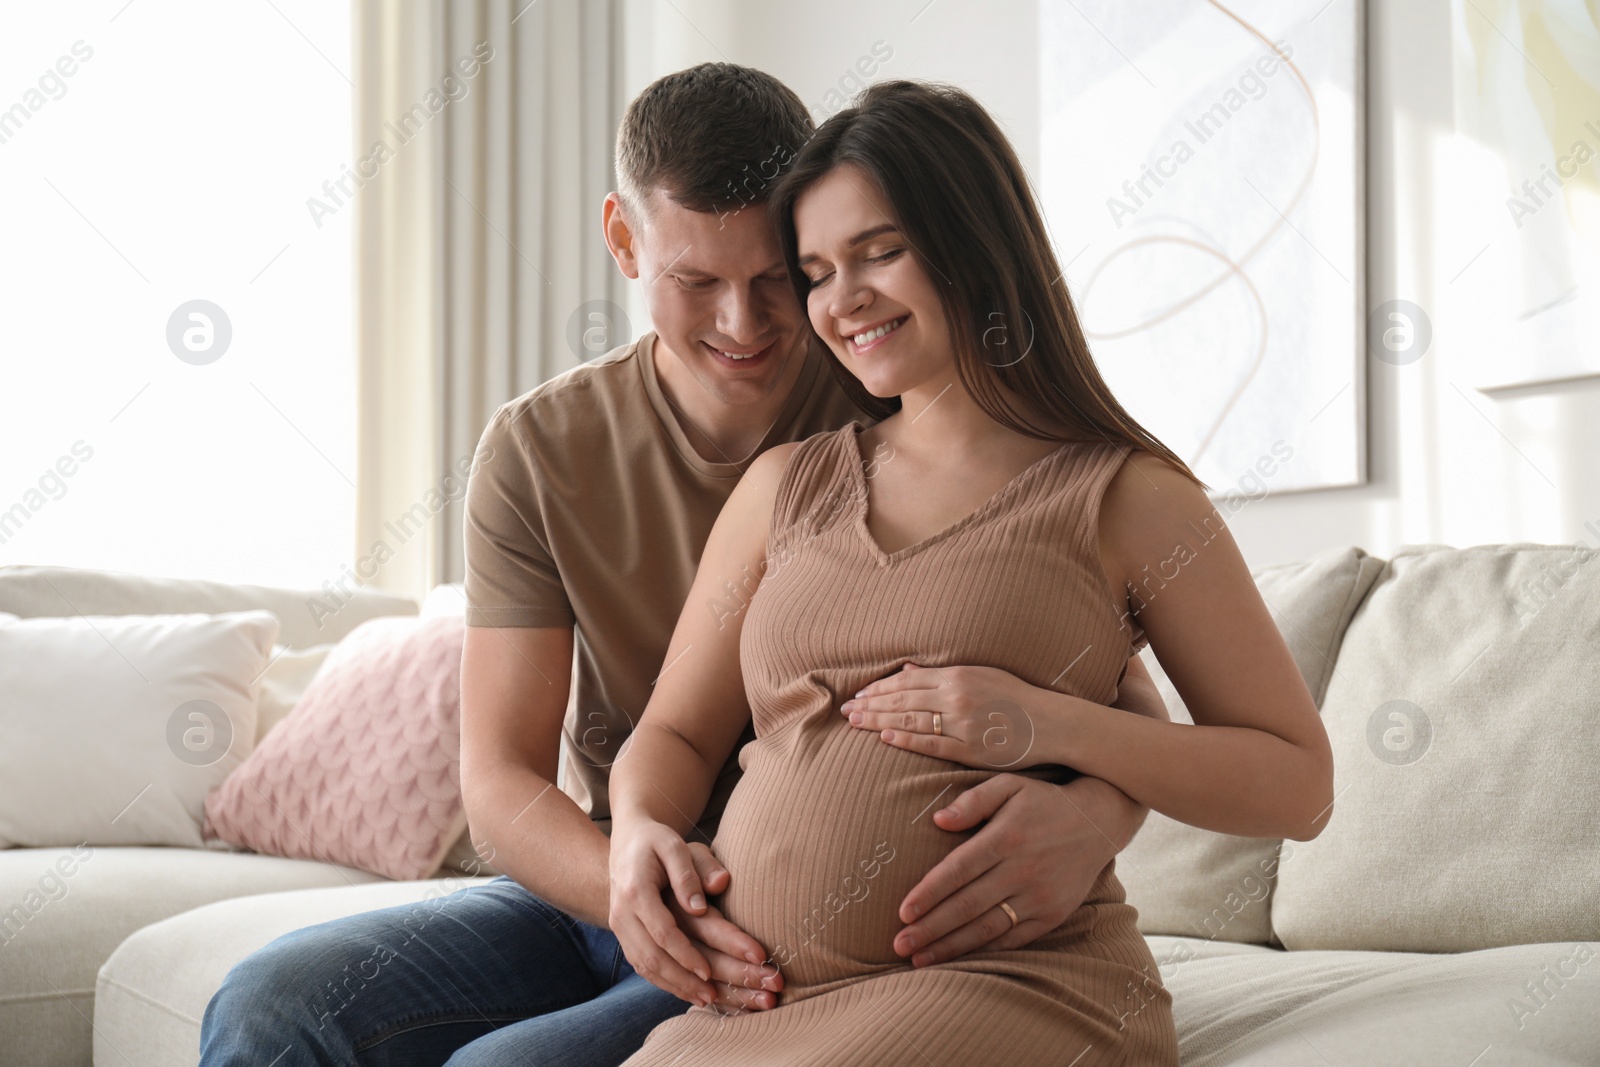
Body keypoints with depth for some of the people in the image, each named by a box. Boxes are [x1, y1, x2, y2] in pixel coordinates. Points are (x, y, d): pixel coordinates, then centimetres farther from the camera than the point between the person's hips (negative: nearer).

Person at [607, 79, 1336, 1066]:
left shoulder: (1124, 497, 3)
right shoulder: (786, 485, 17)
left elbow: (1299, 787, 2)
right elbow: (677, 733, 19)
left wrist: (1050, 725, -11)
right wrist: (638, 835, -4)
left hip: (1008, 982, -3)